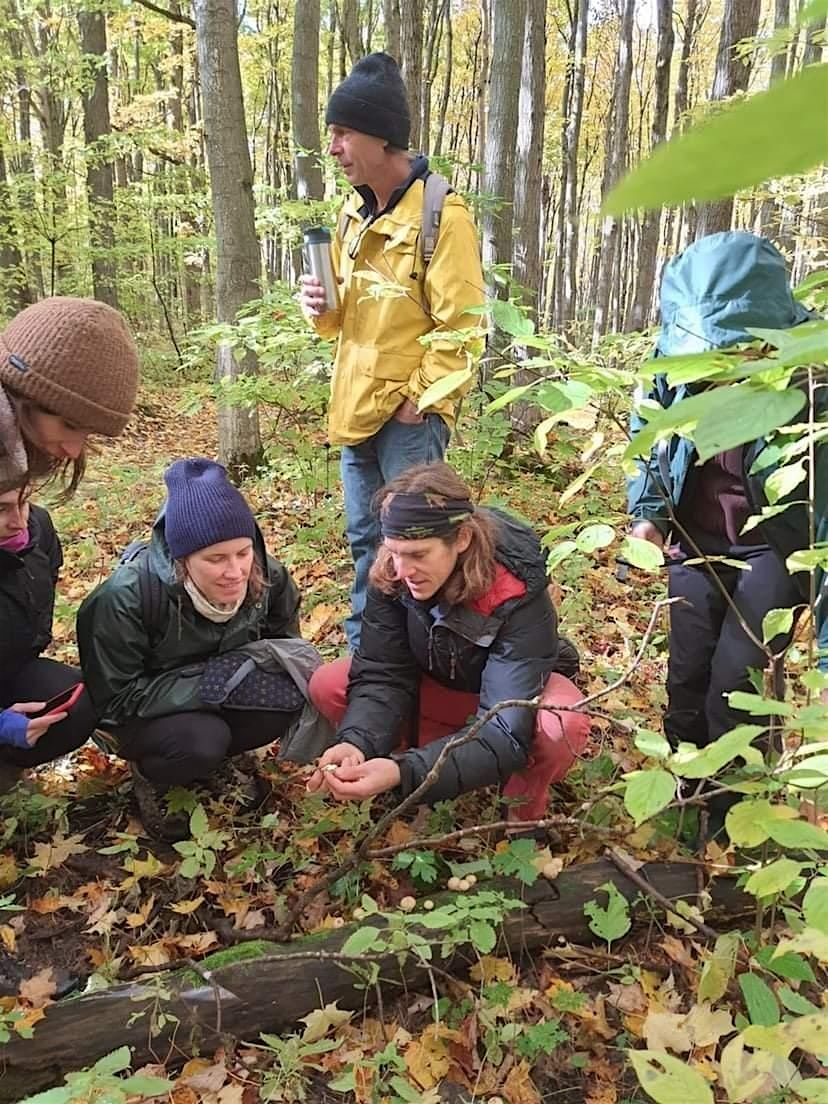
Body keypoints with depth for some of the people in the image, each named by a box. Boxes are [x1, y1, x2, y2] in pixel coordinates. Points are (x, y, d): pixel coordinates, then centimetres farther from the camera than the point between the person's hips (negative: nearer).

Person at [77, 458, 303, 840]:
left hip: (224, 696, 4)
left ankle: (210, 757, 2)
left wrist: (263, 671, -25)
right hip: (143, 714, -4)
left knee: (294, 697, -24)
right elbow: (116, 699, -26)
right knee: (202, 741, -35)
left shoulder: (266, 576, -19)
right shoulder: (126, 597, -31)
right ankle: (149, 774, 0)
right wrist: (212, 681, -36)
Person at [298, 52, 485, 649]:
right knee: (365, 539, 16)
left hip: (408, 411, -8)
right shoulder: (355, 211, 12)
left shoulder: (441, 214, -12)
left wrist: (421, 400, -16)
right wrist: (323, 306, -1)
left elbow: (458, 325, -15)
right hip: (358, 403, 8)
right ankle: (363, 649, 30)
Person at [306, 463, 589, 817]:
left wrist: (405, 772, -53)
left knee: (562, 727, -39)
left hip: (521, 689, -3)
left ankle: (526, 809, -5)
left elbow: (505, 732, -39)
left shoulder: (519, 596, -36)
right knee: (327, 686, -17)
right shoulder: (390, 576, -24)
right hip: (440, 686, 4)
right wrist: (357, 744, -42)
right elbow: (382, 676, -21)